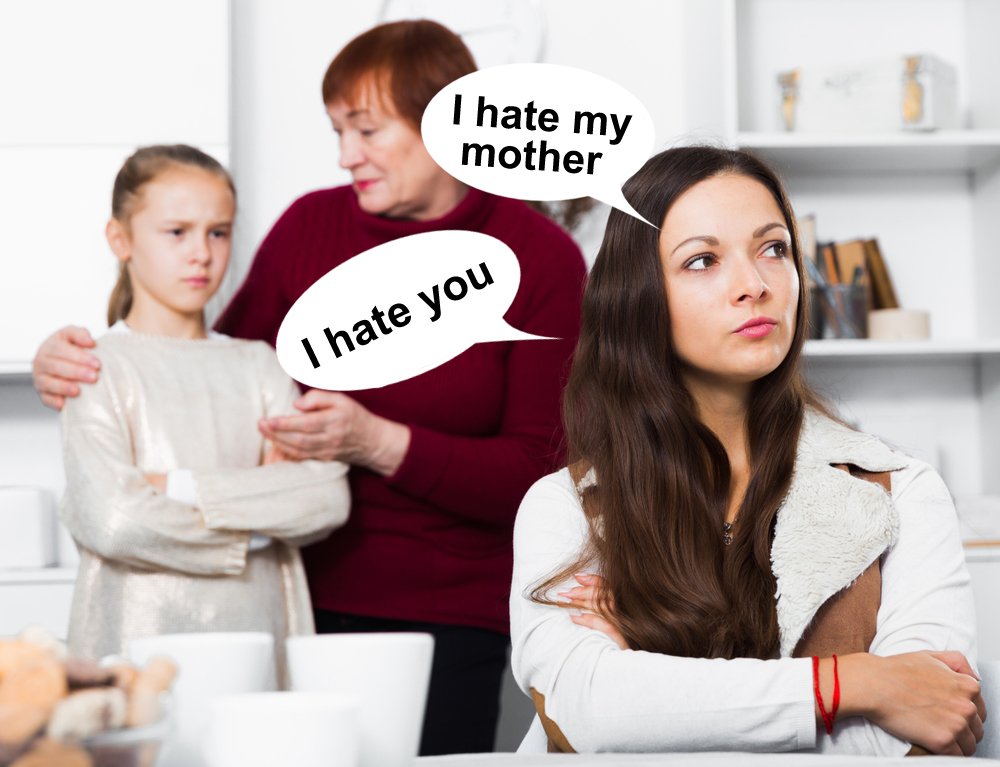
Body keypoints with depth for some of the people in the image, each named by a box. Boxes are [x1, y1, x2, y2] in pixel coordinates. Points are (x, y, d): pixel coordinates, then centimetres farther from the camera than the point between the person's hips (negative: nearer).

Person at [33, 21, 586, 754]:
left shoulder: (541, 259, -5)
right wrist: (84, 366, -5)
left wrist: (378, 443, -20)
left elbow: (537, 473, -9)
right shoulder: (311, 225, 3)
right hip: (306, 596, 2)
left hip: (451, 618, -2)